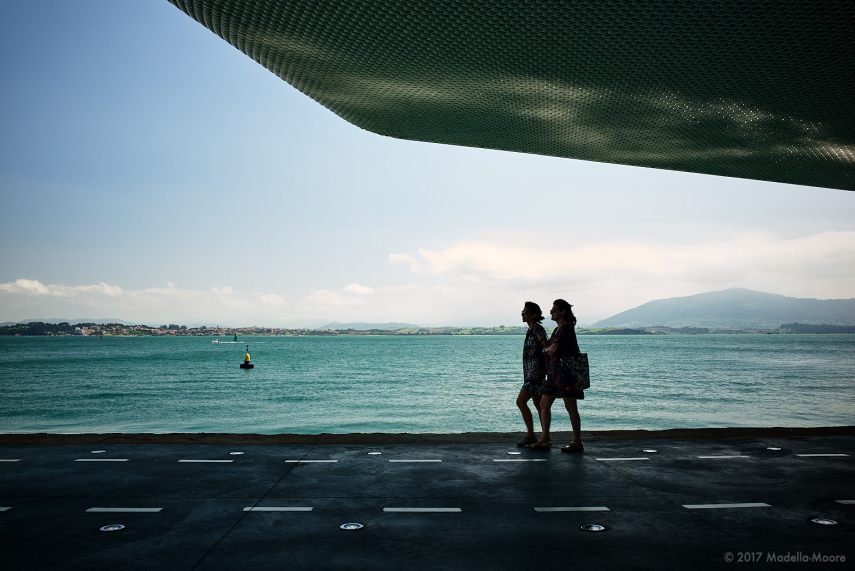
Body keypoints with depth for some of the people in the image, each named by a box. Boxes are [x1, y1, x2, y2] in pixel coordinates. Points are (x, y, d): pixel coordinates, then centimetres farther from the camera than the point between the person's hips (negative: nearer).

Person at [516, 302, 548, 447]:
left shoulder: (537, 328, -13)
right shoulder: (531, 329, 14)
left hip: (536, 372, -10)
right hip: (531, 372, 10)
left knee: (521, 401, -12)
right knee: (538, 405, 10)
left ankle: (530, 435, -7)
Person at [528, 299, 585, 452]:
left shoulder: (566, 328, -14)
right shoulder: (558, 329, 17)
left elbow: (554, 348, -23)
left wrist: (545, 350, -2)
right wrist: (549, 352, -1)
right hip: (555, 372, 10)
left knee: (571, 408, -3)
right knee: (544, 404, 10)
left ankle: (577, 443, 6)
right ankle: (544, 439, 15)